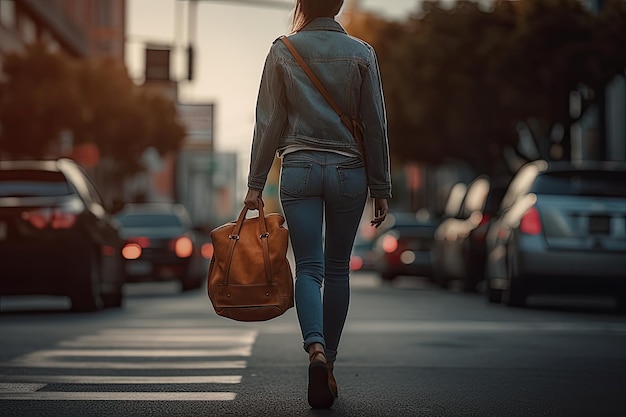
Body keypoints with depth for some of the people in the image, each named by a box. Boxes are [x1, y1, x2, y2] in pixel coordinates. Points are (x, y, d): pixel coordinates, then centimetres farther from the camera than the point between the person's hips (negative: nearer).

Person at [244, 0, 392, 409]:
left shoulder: (282, 52, 0)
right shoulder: (362, 53, 1)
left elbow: (269, 122, 0)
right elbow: (375, 126, 1)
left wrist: (256, 184, 5)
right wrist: (381, 188, 7)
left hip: (299, 169, -1)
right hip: (349, 171, 1)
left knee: (309, 267, -2)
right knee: (338, 269, 11)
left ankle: (316, 349, -26)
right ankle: (329, 362, 17)